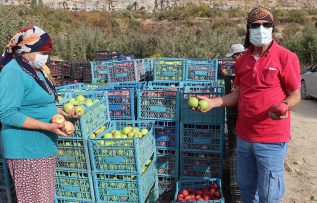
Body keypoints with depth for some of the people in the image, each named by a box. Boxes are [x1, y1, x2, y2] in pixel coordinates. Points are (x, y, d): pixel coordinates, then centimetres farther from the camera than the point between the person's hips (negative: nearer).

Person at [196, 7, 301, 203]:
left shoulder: (286, 57, -10)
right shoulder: (242, 60, 7)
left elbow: (295, 96, -8)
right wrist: (212, 102, 0)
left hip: (271, 139, -5)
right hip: (244, 136, 5)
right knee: (246, 187, 21)